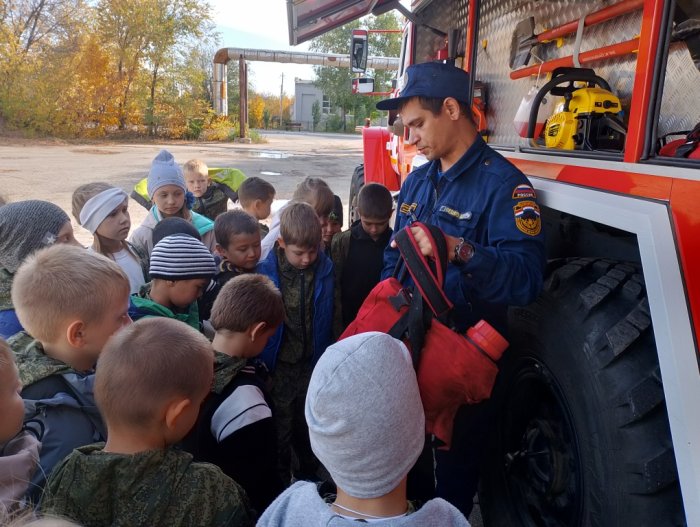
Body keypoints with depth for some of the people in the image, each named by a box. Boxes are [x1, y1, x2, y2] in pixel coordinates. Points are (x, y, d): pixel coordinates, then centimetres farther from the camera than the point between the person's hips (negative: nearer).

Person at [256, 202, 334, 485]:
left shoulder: (325, 269, -10)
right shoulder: (265, 271, -16)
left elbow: (328, 318, -1)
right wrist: (261, 363, -7)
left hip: (312, 365, 2)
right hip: (278, 366, -2)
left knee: (309, 428, 21)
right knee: (280, 431, 13)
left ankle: (309, 478, 44)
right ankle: (279, 483, 34)